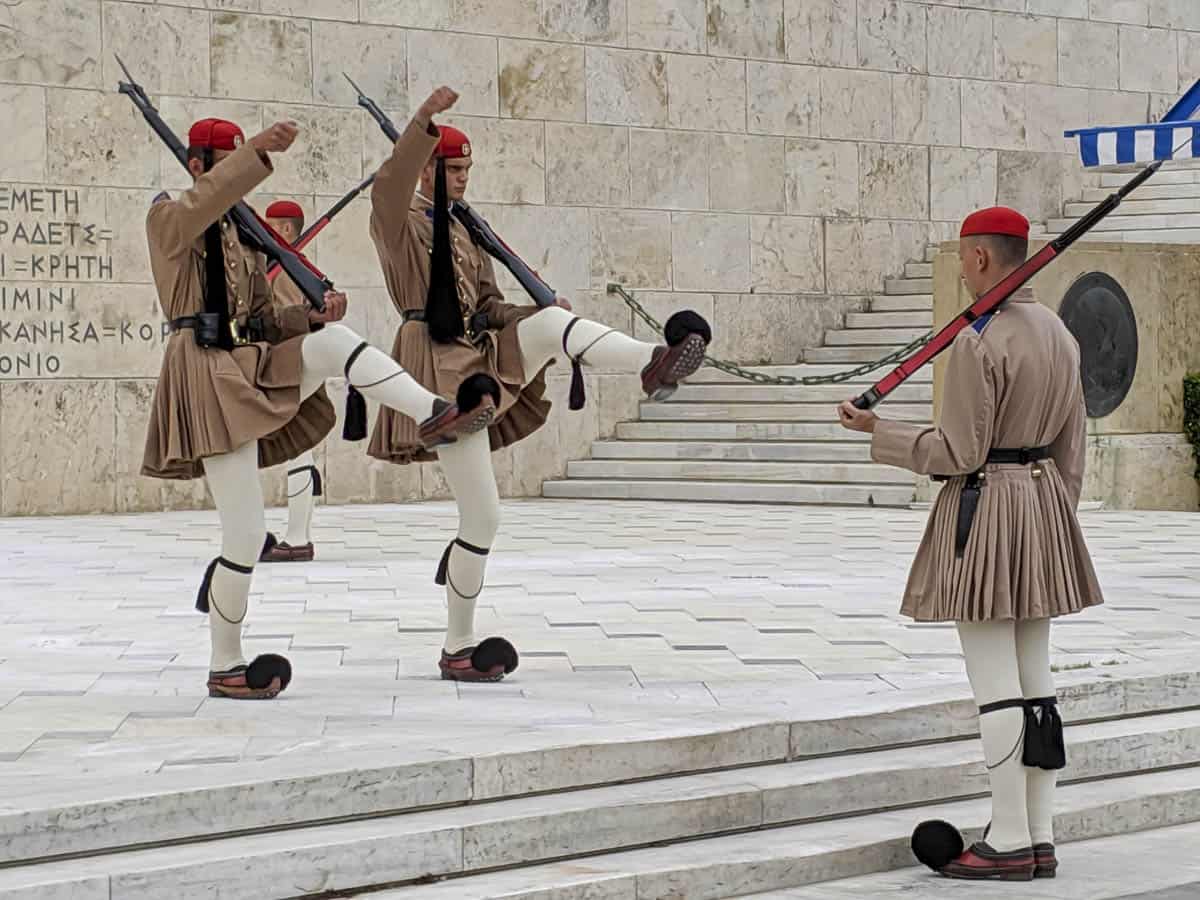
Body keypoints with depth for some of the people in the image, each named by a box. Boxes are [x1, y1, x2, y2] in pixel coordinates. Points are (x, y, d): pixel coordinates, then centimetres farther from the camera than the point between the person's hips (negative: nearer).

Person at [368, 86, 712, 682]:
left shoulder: (463, 234, 23)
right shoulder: (399, 224, 1)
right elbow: (389, 185, -23)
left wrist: (544, 313, 1)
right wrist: (423, 123, -36)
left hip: (484, 356, 5)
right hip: (440, 366, -5)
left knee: (552, 321, -24)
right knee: (482, 516, -10)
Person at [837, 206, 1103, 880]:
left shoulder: (976, 343, -16)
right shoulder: (1061, 336, 10)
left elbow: (961, 453, -16)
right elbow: (1072, 450, 13)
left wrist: (878, 432, -6)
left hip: (983, 510, -8)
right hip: (1043, 504, 8)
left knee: (996, 685, -4)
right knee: (1036, 679, 10)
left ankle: (1010, 843, -1)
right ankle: (1041, 840, 13)